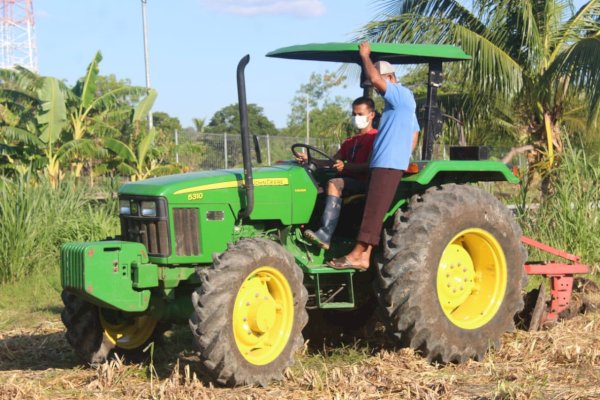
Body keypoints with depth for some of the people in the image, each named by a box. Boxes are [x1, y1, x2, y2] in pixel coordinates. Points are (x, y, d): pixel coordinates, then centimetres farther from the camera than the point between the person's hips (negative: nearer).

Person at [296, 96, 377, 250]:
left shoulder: (375, 137, -1)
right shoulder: (349, 142, 27)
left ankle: (325, 234, -46)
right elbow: (333, 162, 16)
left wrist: (345, 166, -29)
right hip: (349, 182, 9)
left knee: (334, 184, -34)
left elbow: (370, 166, -15)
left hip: (364, 183, -9)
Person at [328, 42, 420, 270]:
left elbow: (375, 79, -23)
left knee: (373, 211, -11)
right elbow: (414, 136, 26)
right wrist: (402, 158, 21)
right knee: (372, 211, 5)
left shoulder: (402, 95, -8)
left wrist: (365, 56, -8)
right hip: (382, 164, 11)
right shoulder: (401, 103, 23)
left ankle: (357, 255, -13)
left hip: (388, 165, -11)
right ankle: (364, 257, 2)